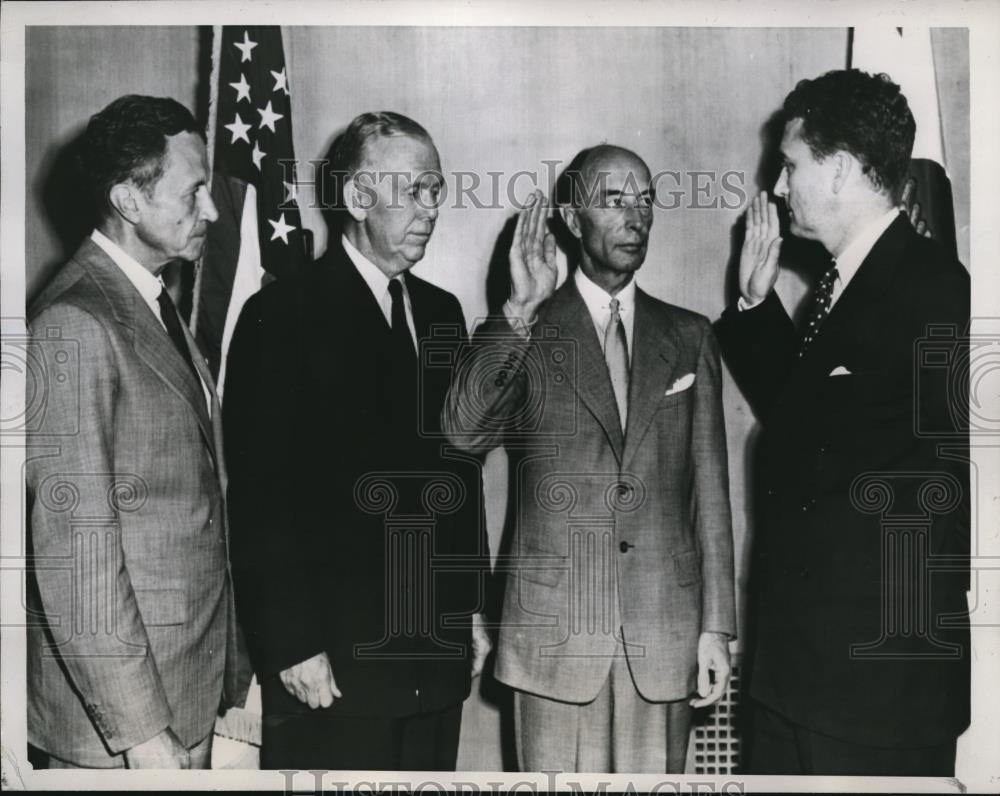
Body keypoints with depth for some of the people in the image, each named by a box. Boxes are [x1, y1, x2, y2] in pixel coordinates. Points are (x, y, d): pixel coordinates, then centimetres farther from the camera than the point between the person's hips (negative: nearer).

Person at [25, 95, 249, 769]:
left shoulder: (156, 305, 11)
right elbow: (74, 544, -20)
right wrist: (139, 728, -19)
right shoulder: (74, 326, -17)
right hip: (121, 697, -8)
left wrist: (230, 671, 12)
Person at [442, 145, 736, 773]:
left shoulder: (688, 337, 9)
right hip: (555, 633, -2)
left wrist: (716, 626, 4)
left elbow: (710, 487, 8)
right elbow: (465, 431, -15)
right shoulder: (520, 336, 3)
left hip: (666, 635, 2)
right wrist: (522, 311, -22)